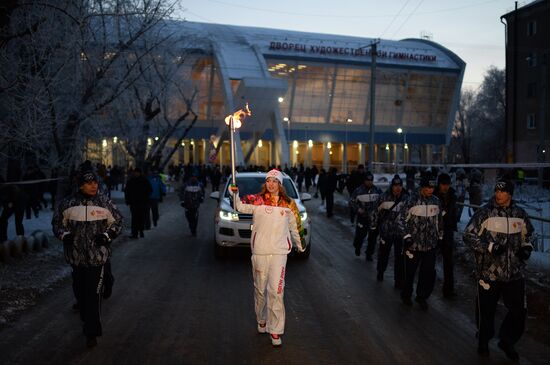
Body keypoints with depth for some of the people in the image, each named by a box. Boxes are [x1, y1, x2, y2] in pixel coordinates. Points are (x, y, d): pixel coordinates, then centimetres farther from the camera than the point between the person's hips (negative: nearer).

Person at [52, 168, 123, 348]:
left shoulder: (105, 203, -2)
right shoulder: (68, 204, 0)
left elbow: (117, 222, 6)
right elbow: (57, 223, 11)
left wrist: (107, 235, -10)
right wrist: (65, 235, -8)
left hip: (98, 256, -2)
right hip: (76, 255, 2)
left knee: (94, 294, -5)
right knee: (80, 291, 15)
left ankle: (92, 333, 5)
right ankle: (87, 319, 39)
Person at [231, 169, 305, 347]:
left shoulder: (288, 204, 6)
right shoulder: (257, 200, 1)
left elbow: (295, 226, 17)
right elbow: (241, 206, -14)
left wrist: (301, 245, 25)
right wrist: (236, 194, -32)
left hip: (279, 252, 0)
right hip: (259, 251, 0)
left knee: (276, 291, -6)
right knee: (260, 289, 13)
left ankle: (275, 330, 3)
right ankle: (261, 320, 35)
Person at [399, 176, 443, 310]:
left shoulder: (436, 201, 4)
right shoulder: (413, 201, -12)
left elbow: (439, 220, 16)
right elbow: (403, 219, -9)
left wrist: (440, 236, 18)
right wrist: (407, 236, -13)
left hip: (430, 245, 4)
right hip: (413, 244, -4)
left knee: (429, 272, 4)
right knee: (410, 271, 10)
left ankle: (422, 297, 24)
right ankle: (406, 295, 32)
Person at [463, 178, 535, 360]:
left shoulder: (520, 214, 3)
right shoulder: (485, 213, -9)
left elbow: (529, 235, 20)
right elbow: (468, 235, -10)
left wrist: (527, 246, 0)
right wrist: (490, 247, -19)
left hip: (515, 272, 3)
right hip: (489, 272, -3)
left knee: (519, 311, 7)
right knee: (486, 310, 10)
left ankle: (507, 342, 32)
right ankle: (483, 342, 34)